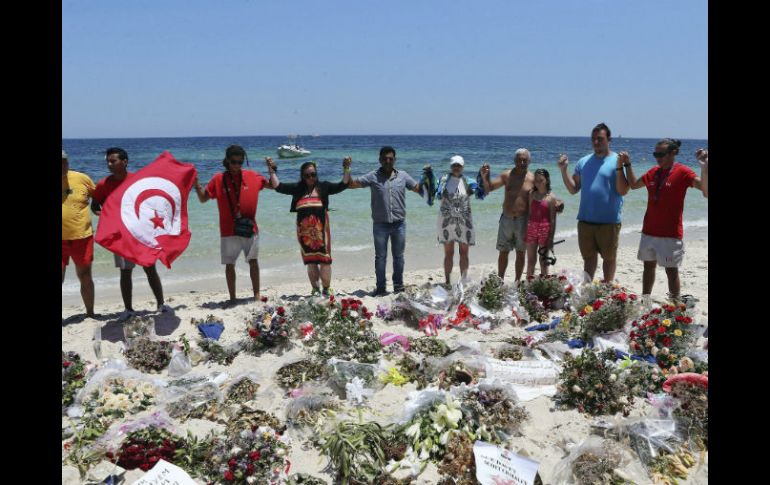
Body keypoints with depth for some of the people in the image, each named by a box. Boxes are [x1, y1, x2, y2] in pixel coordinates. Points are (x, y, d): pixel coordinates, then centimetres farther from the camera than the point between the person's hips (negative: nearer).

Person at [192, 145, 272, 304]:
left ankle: (257, 295, 15)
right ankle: (232, 298, 16)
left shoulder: (252, 176, 3)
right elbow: (203, 199, 5)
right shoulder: (218, 179, 1)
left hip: (250, 228, 0)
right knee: (230, 264, 5)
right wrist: (196, 185, -12)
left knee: (253, 261, 5)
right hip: (228, 231, 0)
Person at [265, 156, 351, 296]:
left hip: (321, 230, -2)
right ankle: (315, 290, 18)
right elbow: (277, 186, 8)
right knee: (310, 262, 7)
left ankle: (326, 288, 10)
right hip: (304, 231, 2)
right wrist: (272, 170, 4)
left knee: (324, 260, -3)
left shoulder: (323, 187, 6)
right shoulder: (297, 188, 11)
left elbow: (342, 185, 0)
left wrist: (346, 169, -7)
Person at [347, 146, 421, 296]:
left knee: (398, 256, 13)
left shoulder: (403, 176, 4)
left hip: (399, 224, 2)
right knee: (380, 257, 6)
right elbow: (351, 184, -4)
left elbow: (418, 188, 13)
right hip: (380, 224, -2)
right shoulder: (373, 177, -3)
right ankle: (380, 288, 15)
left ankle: (398, 286, 27)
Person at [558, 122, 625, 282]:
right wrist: (563, 169, -4)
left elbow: (622, 191, -13)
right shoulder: (583, 162, 8)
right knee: (589, 256, 13)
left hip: (609, 221, -4)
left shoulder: (617, 161, -5)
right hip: (585, 220, 4)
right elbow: (573, 189, 7)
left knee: (609, 257, 10)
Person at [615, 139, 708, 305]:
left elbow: (705, 189, -24)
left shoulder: (683, 172, -11)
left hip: (670, 233, -6)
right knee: (648, 265, 16)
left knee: (671, 270, 0)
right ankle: (645, 303, 28)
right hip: (649, 231, 7)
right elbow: (633, 184, 23)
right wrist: (627, 165, 14)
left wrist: (704, 167, -38)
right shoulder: (653, 172, 7)